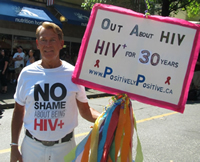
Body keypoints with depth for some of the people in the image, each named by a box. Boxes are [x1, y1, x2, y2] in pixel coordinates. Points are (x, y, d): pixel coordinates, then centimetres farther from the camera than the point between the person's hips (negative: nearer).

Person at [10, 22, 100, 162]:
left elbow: (85, 111, -2)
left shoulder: (74, 74, -6)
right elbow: (19, 111, 5)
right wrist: (14, 146, 4)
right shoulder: (27, 73, -3)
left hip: (64, 146, -1)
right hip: (32, 145, 1)